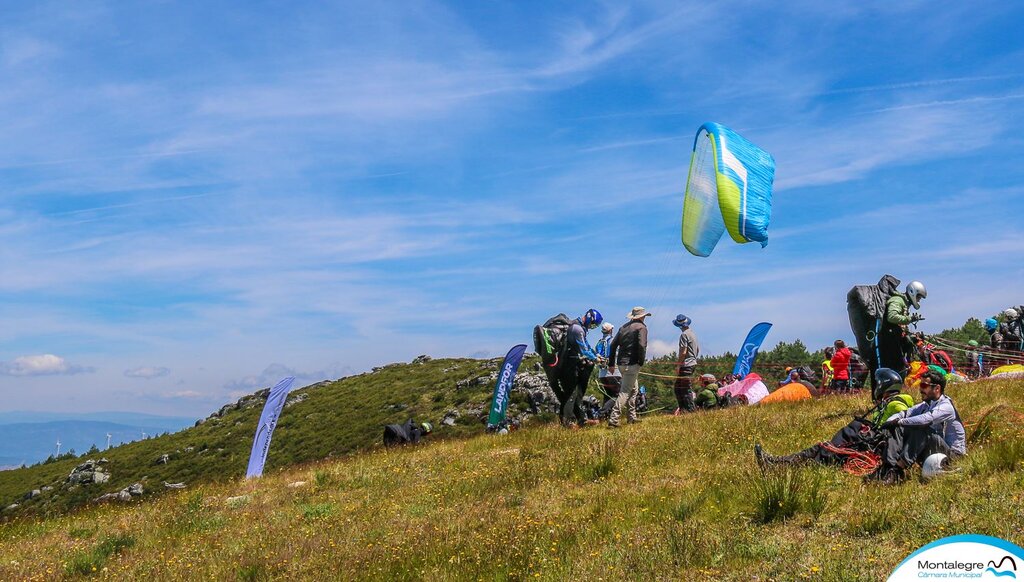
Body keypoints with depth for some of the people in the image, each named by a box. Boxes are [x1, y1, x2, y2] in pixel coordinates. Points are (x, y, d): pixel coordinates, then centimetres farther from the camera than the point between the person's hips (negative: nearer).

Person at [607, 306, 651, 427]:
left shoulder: (624, 327, 15)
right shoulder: (641, 327, -6)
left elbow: (613, 344, 13)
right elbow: (642, 346, -20)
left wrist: (611, 363, 17)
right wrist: (642, 362, -8)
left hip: (621, 363, 8)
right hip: (632, 363, -8)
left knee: (633, 388, 23)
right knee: (625, 392, -8)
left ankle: (632, 416, 27)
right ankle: (613, 419, -16)